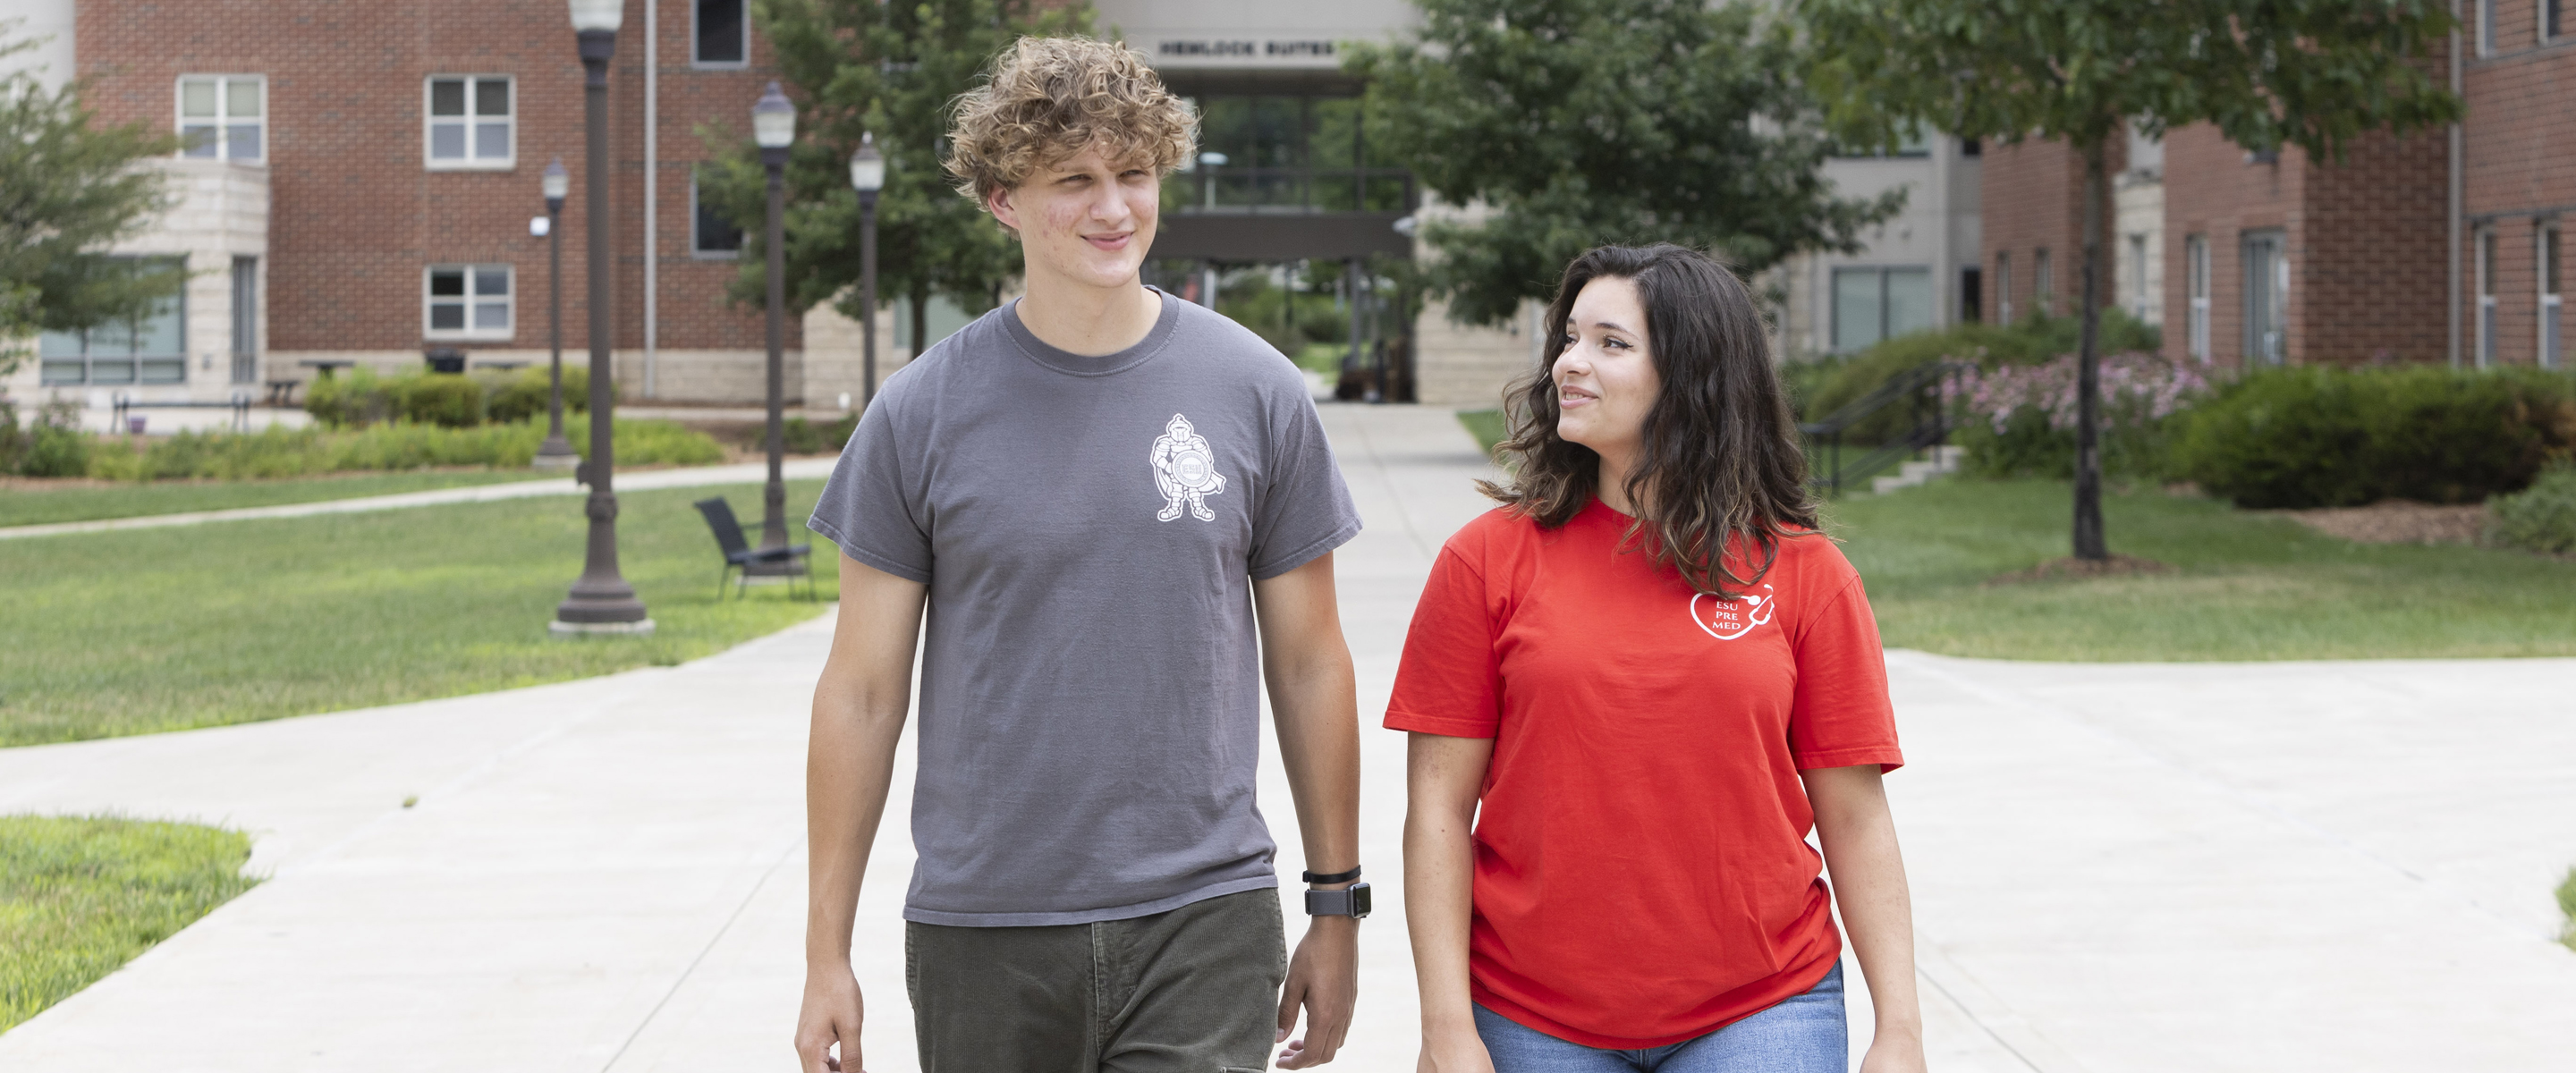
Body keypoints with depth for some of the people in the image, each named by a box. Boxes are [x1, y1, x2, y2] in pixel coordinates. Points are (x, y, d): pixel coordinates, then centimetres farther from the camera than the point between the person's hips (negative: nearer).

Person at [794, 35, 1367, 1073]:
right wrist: (826, 954, 1)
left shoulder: (1258, 393, 2)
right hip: (981, 936, 0)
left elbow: (1308, 664, 8)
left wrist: (1335, 909, 8)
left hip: (1203, 925, 0)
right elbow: (862, 692, 2)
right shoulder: (921, 413, -1)